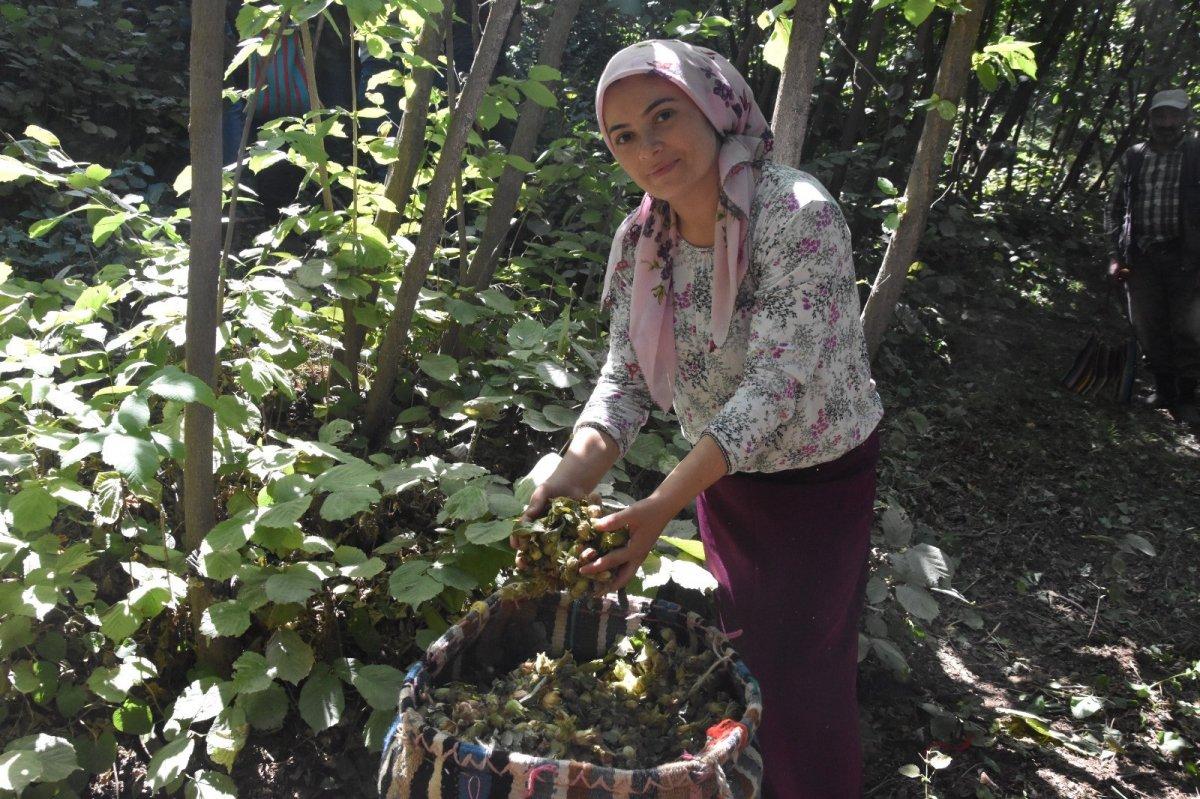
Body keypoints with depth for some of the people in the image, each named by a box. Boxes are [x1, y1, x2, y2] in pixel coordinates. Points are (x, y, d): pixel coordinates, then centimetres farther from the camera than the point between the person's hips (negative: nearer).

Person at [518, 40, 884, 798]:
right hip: (722, 473, 6)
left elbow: (777, 384, -34)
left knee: (803, 675, 5)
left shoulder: (797, 215, -29)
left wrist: (661, 508, -42)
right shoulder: (641, 238, -9)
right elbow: (628, 376, -10)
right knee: (743, 650, 23)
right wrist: (577, 469, -29)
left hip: (820, 475, -5)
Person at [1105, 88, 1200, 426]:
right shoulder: (1132, 157, 8)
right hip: (1141, 256, 3)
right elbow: (1114, 207, 14)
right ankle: (1164, 390, 22)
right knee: (1148, 328, 8)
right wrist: (1117, 253, 7)